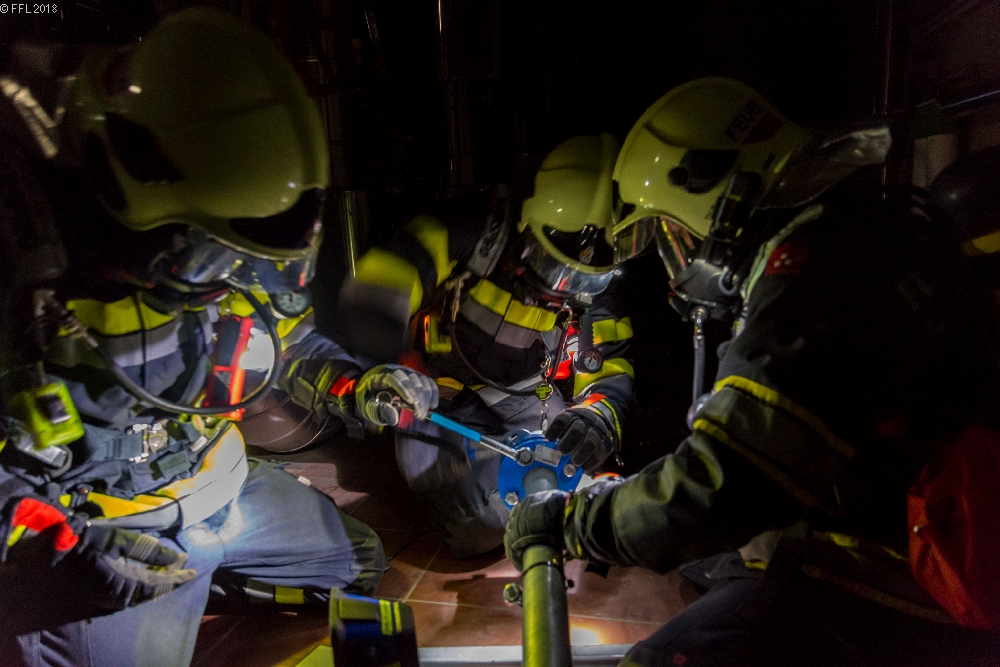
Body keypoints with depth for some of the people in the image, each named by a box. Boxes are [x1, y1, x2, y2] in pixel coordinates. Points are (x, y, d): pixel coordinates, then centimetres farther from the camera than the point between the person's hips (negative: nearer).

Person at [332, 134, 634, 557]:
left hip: (529, 401, 4)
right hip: (450, 398, -4)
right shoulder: (481, 232, -21)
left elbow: (611, 374, -4)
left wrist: (598, 417, -30)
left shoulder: (599, 294, -6)